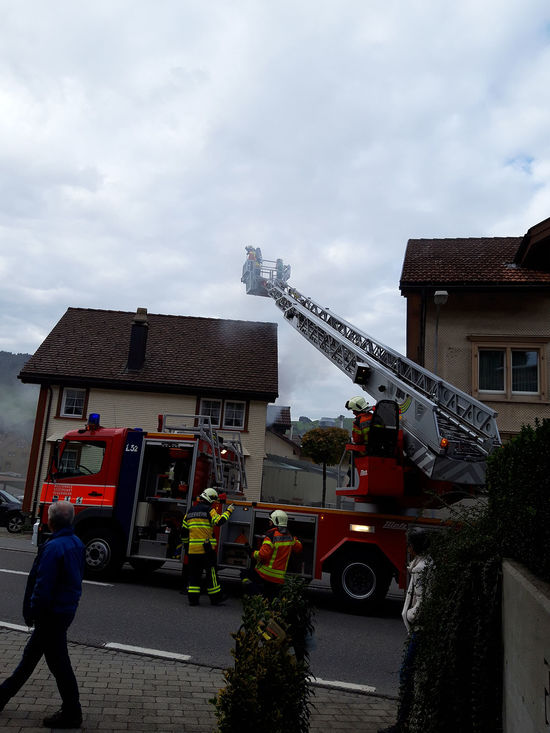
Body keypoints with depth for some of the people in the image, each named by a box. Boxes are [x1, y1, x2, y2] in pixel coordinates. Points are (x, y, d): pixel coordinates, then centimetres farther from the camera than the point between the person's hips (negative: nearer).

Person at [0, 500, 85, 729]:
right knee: (31, 654, 24)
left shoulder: (53, 547, -25)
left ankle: (71, 714, 17)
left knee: (58, 663, 4)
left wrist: (32, 613, -10)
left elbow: (43, 586, -24)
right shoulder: (76, 543, 3)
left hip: (51, 614, -9)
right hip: (67, 609, 9)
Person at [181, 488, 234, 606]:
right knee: (211, 572, 5)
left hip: (193, 548, 5)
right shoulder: (209, 510, -6)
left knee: (194, 573, 10)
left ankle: (193, 598, 8)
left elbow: (184, 530, 16)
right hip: (206, 548, -5)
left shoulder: (190, 511, 14)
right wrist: (228, 511, 0)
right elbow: (219, 521, -13)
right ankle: (215, 597, 12)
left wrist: (186, 545, 25)